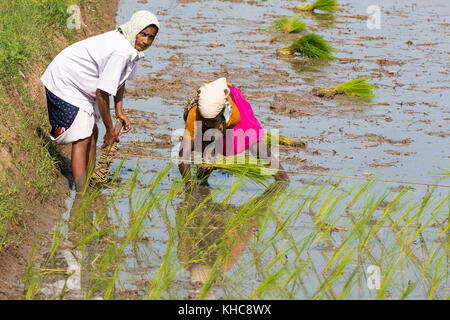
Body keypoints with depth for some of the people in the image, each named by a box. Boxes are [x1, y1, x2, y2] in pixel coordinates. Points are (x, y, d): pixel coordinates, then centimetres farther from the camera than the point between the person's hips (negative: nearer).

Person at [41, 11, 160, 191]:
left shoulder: (132, 49, -1)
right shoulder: (120, 51, -31)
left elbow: (120, 79, 18)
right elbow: (102, 93, -27)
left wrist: (119, 111, 10)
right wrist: (110, 131, -17)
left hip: (82, 88, 11)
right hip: (63, 83, -11)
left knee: (92, 133, 15)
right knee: (81, 139, -16)